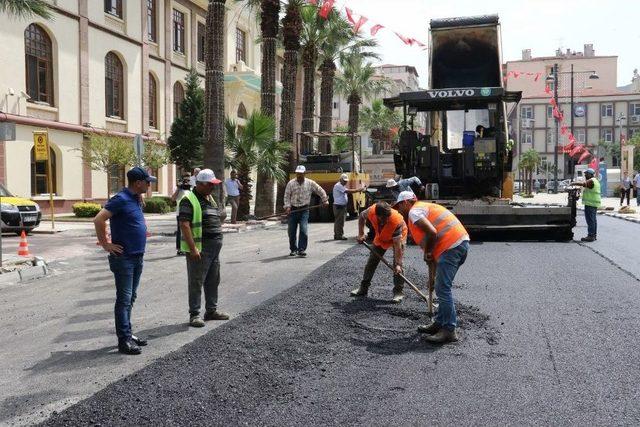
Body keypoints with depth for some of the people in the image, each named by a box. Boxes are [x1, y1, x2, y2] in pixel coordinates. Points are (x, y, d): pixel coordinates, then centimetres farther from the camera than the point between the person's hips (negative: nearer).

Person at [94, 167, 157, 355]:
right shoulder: (121, 199, -17)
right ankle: (124, 341, 0)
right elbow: (98, 220, -23)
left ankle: (128, 334, 26)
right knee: (124, 299, -5)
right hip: (124, 258, -9)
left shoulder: (136, 199, 11)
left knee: (130, 298, 16)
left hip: (137, 257, 9)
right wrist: (106, 244, -18)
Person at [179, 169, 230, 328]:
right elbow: (184, 225, -20)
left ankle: (211, 310, 26)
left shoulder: (210, 199, 16)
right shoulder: (189, 200, -12)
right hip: (199, 249, -9)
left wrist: (218, 242, 19)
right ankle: (194, 314, 6)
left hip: (214, 248, 9)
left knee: (213, 281, 15)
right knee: (196, 282, -2)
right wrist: (193, 248, -24)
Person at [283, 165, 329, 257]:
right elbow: (287, 196, -1)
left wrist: (325, 200, 9)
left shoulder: (310, 183, 2)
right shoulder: (290, 183, 0)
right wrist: (287, 206, -12)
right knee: (291, 231, 3)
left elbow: (320, 191, 12)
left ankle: (301, 249, -8)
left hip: (304, 210, -1)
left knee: (303, 230, -13)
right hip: (293, 210, 1)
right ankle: (293, 249, 19)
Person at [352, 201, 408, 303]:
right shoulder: (371, 211, -34)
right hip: (381, 237, 5)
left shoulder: (397, 221, -43)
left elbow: (397, 244, -39)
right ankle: (363, 288, 20)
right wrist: (361, 234, -12)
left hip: (398, 236, -4)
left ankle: (398, 292, -7)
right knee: (371, 262, 8)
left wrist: (397, 264, -41)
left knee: (397, 265, -17)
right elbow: (362, 216, -7)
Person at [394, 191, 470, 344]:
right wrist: (431, 257, 26)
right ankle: (440, 323, 26)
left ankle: (449, 330, -2)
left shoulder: (414, 212, -4)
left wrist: (427, 252, -4)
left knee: (443, 289, -6)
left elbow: (432, 233, -19)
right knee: (443, 288, 18)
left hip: (450, 247, -10)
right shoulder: (425, 206, 27)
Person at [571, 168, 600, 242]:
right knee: (593, 219, 14)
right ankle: (594, 235, 19)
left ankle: (590, 236, -12)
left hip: (590, 203, -11)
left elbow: (582, 184, -27)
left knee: (590, 219, -10)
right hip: (595, 203, 11)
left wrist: (574, 183, -14)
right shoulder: (596, 181, 20)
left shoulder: (590, 181, -13)